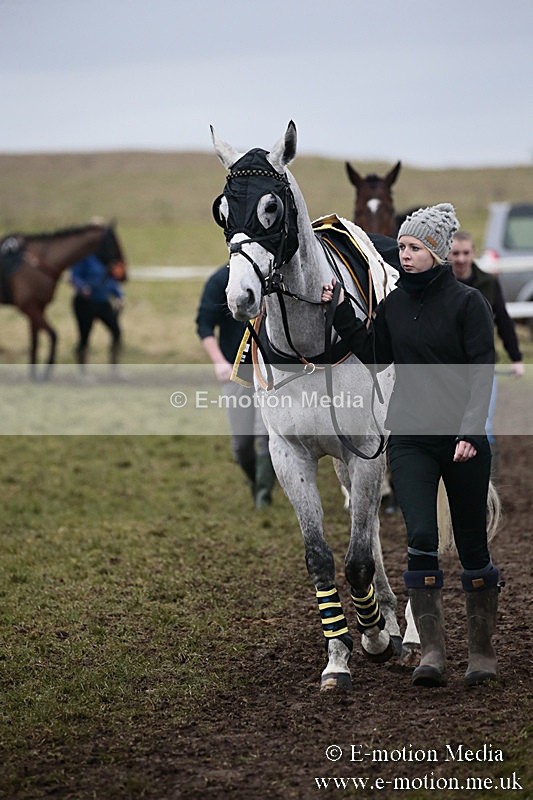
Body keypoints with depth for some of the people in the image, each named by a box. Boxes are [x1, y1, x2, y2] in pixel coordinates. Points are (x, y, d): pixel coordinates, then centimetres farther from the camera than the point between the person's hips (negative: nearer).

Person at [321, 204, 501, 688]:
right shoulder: (394, 303, 8)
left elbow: (482, 374, -10)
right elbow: (376, 357, 12)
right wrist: (341, 312, 5)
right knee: (421, 539, -12)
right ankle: (432, 653, -12)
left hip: (463, 439, -3)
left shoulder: (468, 302, -6)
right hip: (409, 438, 3)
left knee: (472, 544, 6)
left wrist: (471, 433, -20)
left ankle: (483, 653, 19)